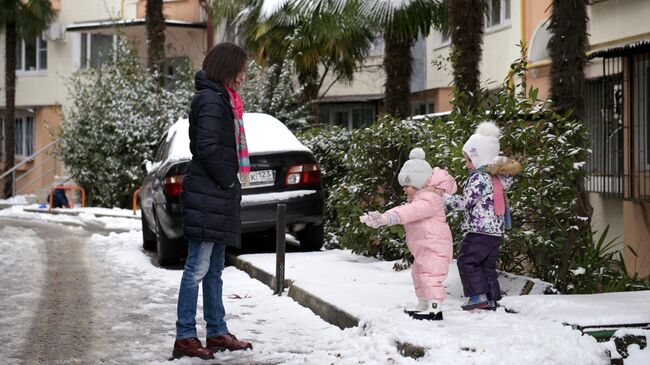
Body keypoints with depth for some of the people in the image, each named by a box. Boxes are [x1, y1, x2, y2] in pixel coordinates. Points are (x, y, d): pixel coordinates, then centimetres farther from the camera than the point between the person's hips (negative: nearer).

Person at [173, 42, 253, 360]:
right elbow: (208, 149, -21)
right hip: (207, 197, -10)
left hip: (218, 197, 10)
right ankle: (185, 337, -3)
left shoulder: (221, 99, 19)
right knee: (198, 269, -7)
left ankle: (217, 333, 21)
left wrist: (230, 184, 13)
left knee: (214, 269, 14)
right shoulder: (211, 100, -13)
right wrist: (229, 181, -10)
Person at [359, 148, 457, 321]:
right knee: (418, 274, 20)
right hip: (422, 248, 12)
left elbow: (413, 211, -34)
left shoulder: (430, 197, -20)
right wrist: (381, 217, 2)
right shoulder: (416, 198, 17)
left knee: (430, 275, -15)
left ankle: (435, 309, -15)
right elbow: (403, 209, 15)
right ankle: (423, 305, 30)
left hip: (434, 246, -12)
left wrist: (389, 218, -42)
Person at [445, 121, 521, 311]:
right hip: (496, 231, 9)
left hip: (479, 230, -9)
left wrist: (443, 197, -4)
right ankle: (492, 298, 12)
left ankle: (479, 296, -6)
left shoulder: (479, 177, -15)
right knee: (488, 265, 12)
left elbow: (464, 202, -16)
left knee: (466, 261, -1)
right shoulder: (496, 177, 13)